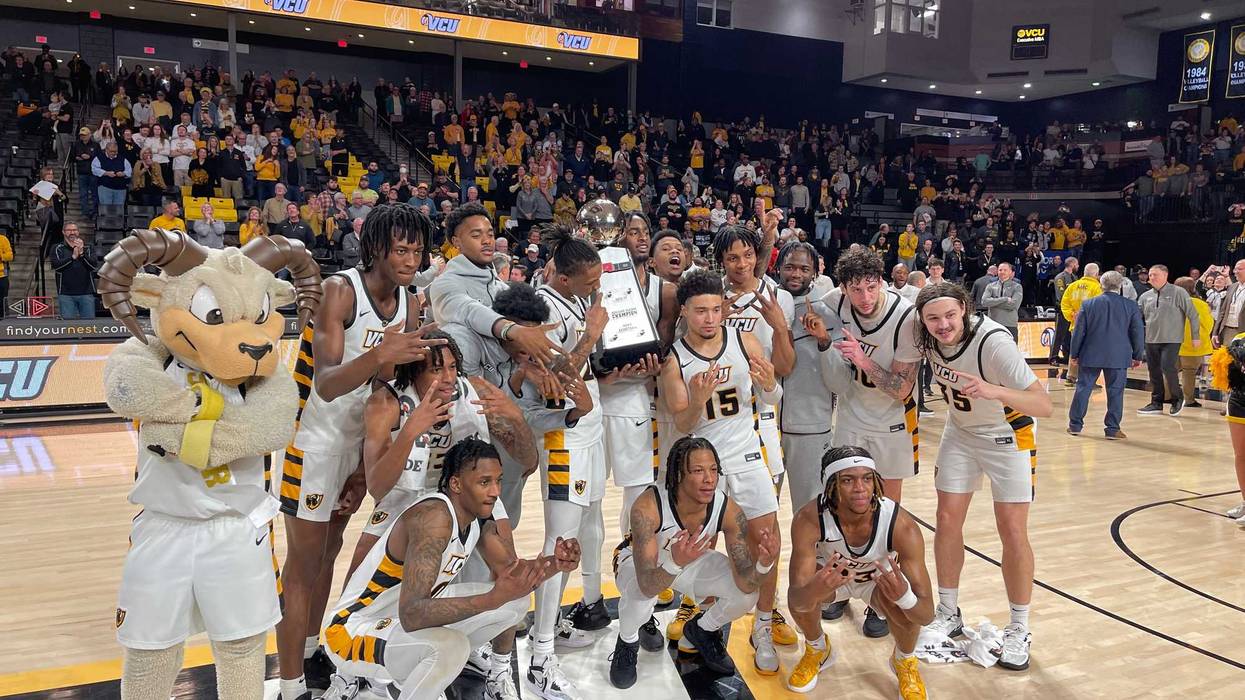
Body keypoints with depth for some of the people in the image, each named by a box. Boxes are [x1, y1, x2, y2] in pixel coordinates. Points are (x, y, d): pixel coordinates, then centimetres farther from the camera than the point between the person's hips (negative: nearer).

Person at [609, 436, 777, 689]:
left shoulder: (728, 510, -28)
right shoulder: (648, 507, -39)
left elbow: (745, 583, -26)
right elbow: (647, 586, -43)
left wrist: (763, 563, -49)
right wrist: (676, 563, -63)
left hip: (691, 559, 3)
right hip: (637, 562, -3)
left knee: (748, 594, -20)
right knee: (639, 594, -37)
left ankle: (701, 631, 15)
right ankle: (627, 642, 1)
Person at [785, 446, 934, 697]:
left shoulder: (901, 525, -35)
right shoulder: (809, 519, -35)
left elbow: (927, 615, -33)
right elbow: (796, 599, -37)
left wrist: (904, 595, -57)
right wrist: (812, 592, -61)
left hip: (881, 578, 0)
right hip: (830, 575, 1)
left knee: (904, 606, -32)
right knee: (801, 591, -31)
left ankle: (904, 661, 5)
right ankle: (817, 650, 5)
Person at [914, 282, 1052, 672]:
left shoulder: (992, 341, -33)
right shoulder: (928, 339, -17)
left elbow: (1044, 405, -38)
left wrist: (993, 390, -55)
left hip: (1007, 436, -5)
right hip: (961, 432, 5)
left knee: (1013, 532, -6)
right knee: (947, 520, 2)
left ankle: (1019, 630, 11)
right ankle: (948, 614, 19)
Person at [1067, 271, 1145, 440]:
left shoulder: (1089, 304, -2)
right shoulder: (1131, 306, -2)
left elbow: (1079, 331, 1)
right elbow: (1138, 333, 2)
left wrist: (1074, 353, 9)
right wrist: (1138, 356, 11)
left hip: (1090, 356, 0)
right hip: (1118, 357, 0)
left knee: (1083, 388, 8)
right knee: (1116, 392, 5)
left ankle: (1075, 425, 13)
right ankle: (1113, 429, 5)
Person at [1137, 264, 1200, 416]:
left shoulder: (1178, 293, -4)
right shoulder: (1146, 296, 9)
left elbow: (1192, 315, -2)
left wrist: (1196, 336, -4)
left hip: (1171, 340, -5)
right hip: (1151, 340, 5)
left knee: (1167, 367, -15)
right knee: (1154, 371, 8)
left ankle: (1178, 398, 7)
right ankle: (1156, 403, 18)